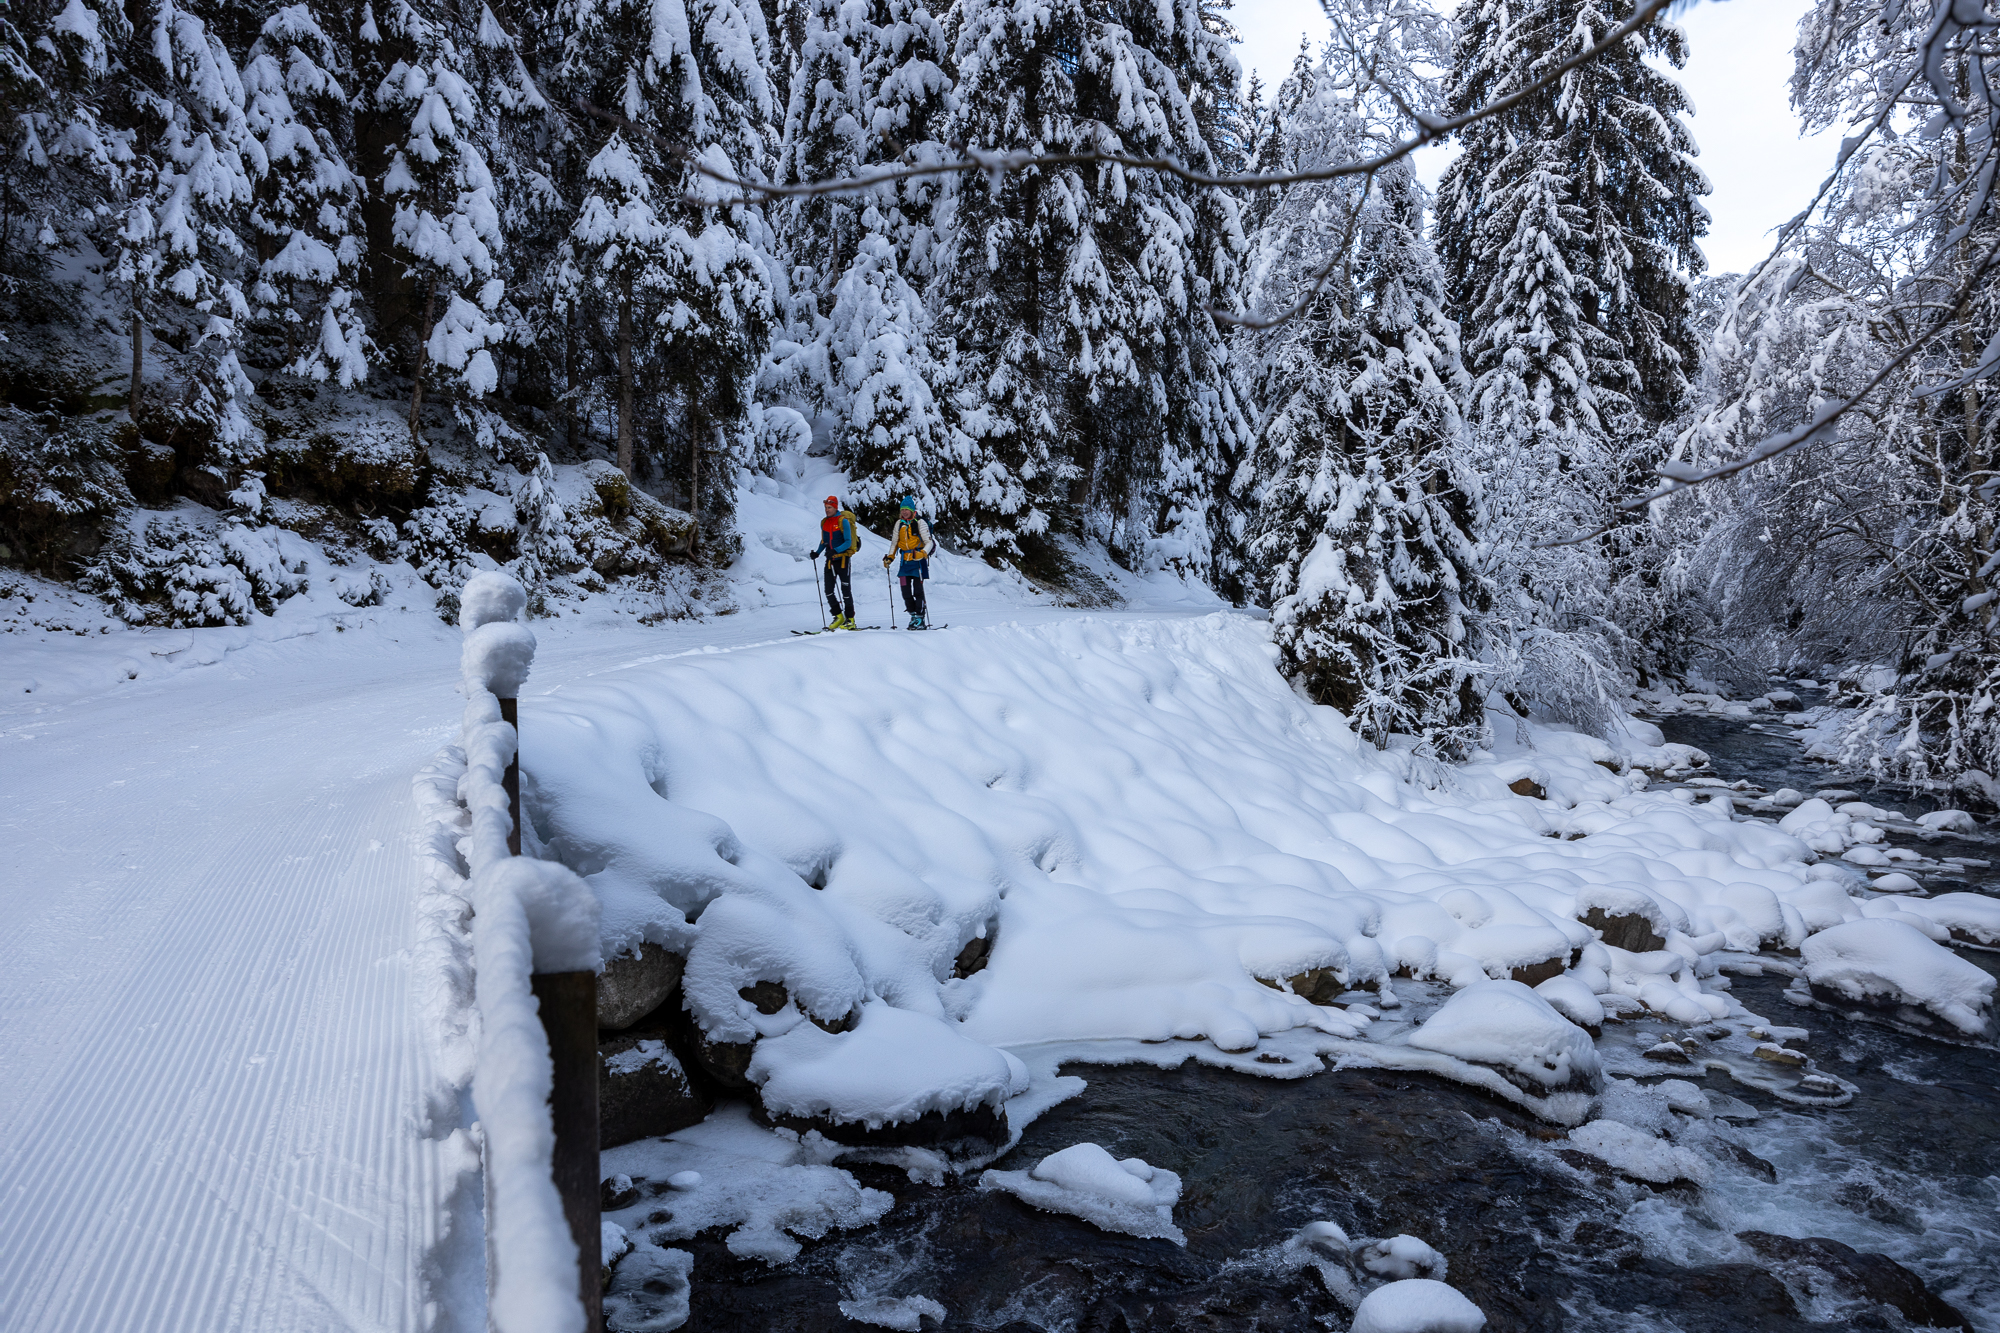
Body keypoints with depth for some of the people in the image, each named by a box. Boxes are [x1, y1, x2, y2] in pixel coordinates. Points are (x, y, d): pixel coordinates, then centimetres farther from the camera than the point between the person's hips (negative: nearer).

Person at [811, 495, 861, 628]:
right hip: (830, 560, 6)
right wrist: (817, 552, 4)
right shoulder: (824, 522, 9)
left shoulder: (843, 521, -10)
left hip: (843, 559, -6)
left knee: (846, 590, -3)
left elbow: (848, 542, -15)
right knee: (828, 591, 1)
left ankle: (850, 619, 4)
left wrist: (835, 551, -29)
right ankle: (838, 616, 14)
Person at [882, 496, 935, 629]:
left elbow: (929, 542, -8)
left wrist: (922, 553, -25)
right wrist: (890, 557, 8)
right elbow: (895, 542, 20)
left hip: (918, 559, -6)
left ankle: (920, 618, -4)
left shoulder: (920, 522, -6)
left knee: (918, 590, -9)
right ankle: (913, 616, 14)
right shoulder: (899, 523, 11)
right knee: (905, 590, 3)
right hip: (905, 560, 6)